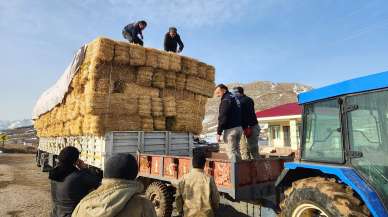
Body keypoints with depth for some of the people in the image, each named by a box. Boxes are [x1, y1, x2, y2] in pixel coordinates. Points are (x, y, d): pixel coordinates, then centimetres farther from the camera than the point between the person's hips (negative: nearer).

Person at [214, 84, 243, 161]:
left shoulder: (226, 100, -11)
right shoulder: (235, 98, 18)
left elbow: (222, 117, -17)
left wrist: (219, 133, -15)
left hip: (231, 129, -9)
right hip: (239, 127, 10)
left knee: (231, 152, -5)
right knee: (236, 151, 15)